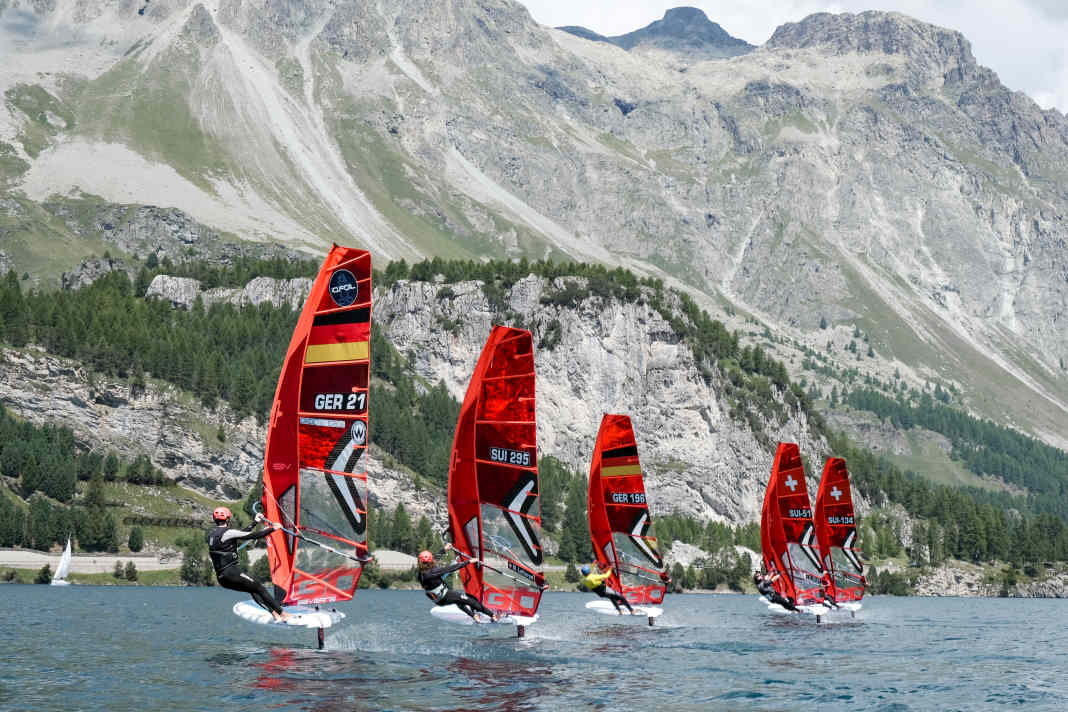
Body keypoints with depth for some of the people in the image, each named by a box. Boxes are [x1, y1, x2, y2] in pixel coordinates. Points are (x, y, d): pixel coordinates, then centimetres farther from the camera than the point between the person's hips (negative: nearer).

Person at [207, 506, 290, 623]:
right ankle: (283, 614, 2)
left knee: (253, 590, 14)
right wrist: (272, 529, 1)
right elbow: (252, 536, -9)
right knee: (259, 588, 2)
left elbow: (241, 535, 24)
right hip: (231, 572, -8)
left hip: (221, 578, 8)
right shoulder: (227, 532, -9)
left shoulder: (211, 535, 17)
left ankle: (274, 614, 4)